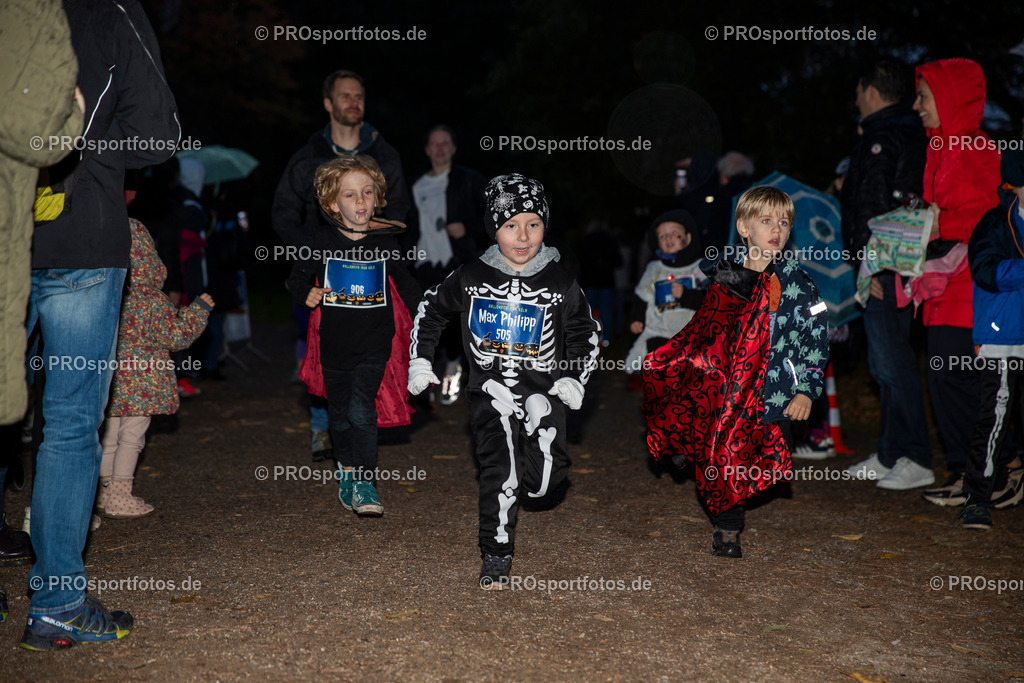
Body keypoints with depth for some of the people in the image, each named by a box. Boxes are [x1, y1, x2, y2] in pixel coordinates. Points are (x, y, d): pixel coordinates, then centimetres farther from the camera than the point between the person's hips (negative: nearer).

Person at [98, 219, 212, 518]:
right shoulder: (151, 300, -15)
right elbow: (176, 335, -10)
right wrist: (199, 309, 1)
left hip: (108, 380, 5)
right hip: (141, 383, -5)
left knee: (109, 436, 15)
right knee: (131, 438, 3)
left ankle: (104, 492, 23)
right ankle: (120, 498, 7)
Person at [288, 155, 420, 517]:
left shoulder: (385, 241, 0)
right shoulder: (324, 242, -2)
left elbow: (404, 282, 13)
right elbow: (298, 277, 11)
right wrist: (305, 294, -8)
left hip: (374, 345, -2)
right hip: (333, 345, 2)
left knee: (361, 412, -13)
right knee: (340, 414, 14)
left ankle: (365, 484, -5)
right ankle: (346, 472, 32)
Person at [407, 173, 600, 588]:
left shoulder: (560, 284, 1)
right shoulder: (471, 277, 0)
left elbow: (588, 332, 14)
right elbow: (430, 310, 15)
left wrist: (575, 379, 2)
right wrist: (419, 362, 10)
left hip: (542, 386, 1)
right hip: (490, 384, 0)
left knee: (544, 483, -14)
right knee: (501, 467, -18)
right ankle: (496, 557, -3)